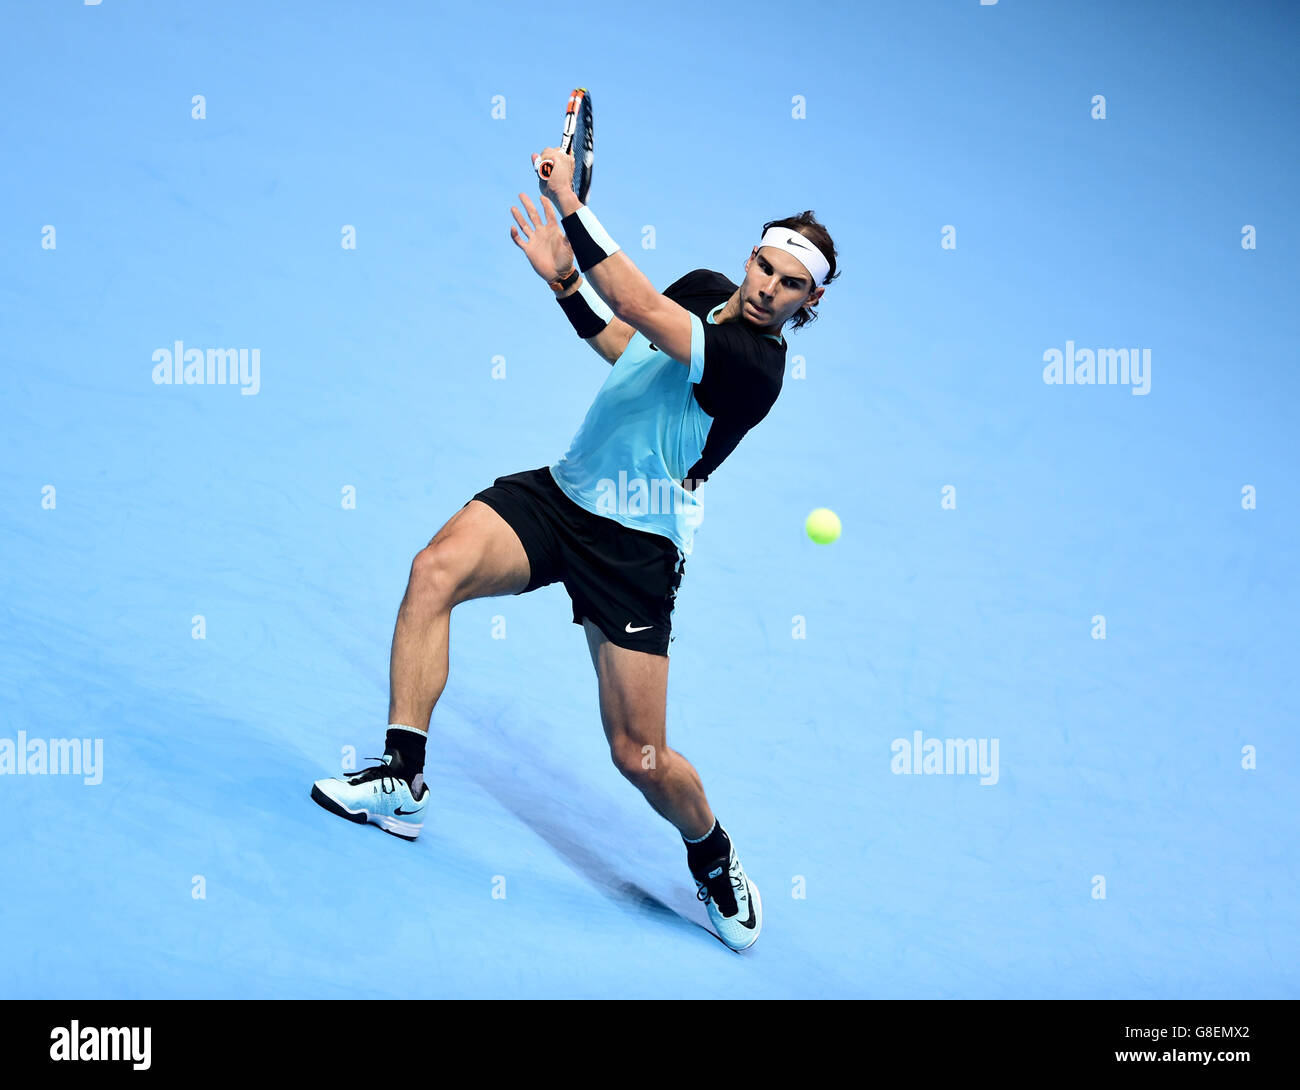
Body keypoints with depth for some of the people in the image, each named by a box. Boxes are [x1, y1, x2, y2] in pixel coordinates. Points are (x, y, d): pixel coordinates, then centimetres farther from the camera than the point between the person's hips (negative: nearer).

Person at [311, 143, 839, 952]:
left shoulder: (756, 363, -20)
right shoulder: (704, 291, 5)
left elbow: (634, 305, -31)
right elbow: (621, 341, 25)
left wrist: (570, 203, -30)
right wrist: (563, 277, 10)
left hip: (634, 545, -6)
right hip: (561, 491, 7)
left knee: (640, 756, -5)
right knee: (436, 569, -21)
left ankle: (715, 857, 28)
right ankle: (404, 780, -14)